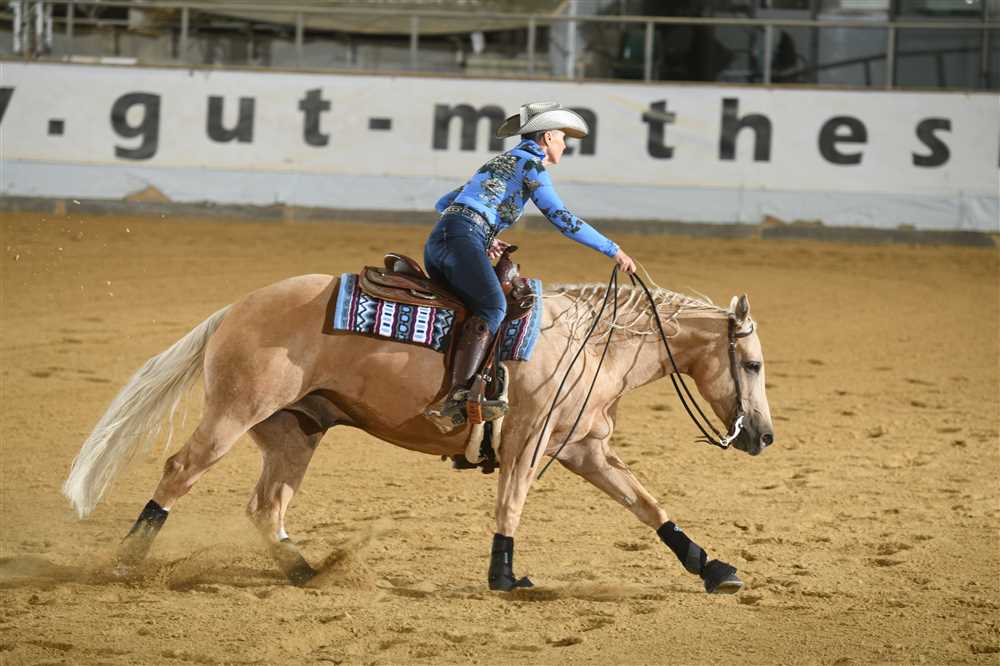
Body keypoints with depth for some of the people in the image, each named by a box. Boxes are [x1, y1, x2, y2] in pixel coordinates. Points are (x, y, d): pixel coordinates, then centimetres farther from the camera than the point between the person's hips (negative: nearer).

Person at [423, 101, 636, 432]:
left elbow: (444, 203, 36)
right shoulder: (530, 163, 5)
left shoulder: (499, 163, 32)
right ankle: (455, 399, -47)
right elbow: (561, 218, -2)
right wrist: (613, 250, 2)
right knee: (492, 306, -28)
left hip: (436, 243, 10)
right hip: (462, 239, -10)